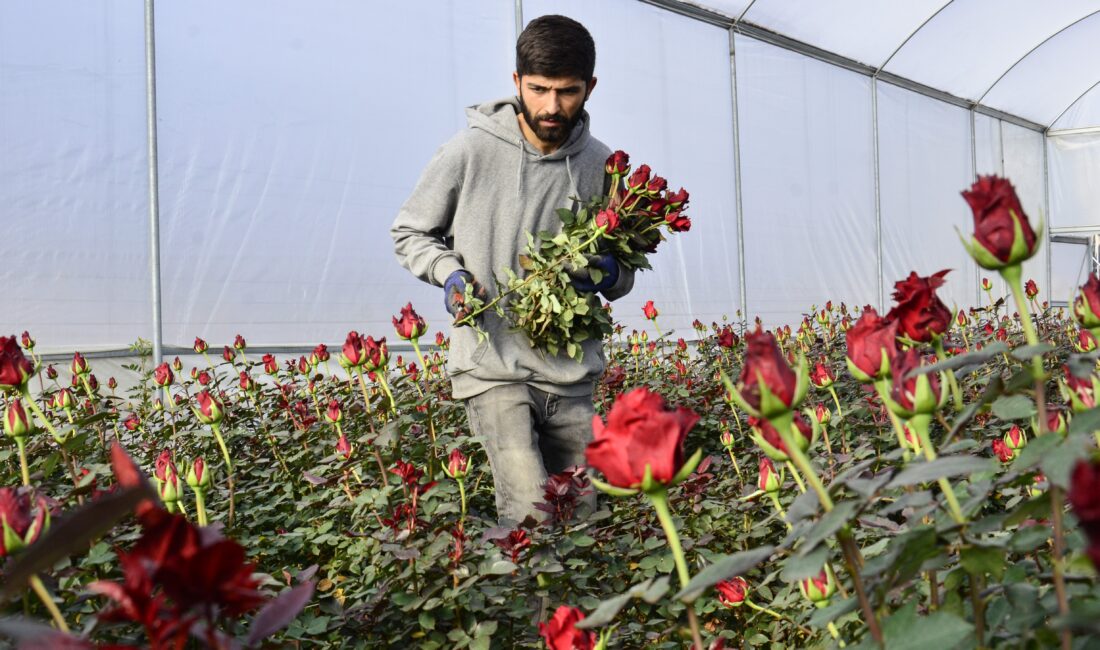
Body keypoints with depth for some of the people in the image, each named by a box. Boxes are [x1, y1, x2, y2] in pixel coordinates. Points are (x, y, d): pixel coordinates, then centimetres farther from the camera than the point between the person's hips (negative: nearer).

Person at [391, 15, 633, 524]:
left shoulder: (600, 165, 4)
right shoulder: (469, 151, -6)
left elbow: (624, 277, 15)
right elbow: (409, 234, 7)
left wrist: (610, 274, -9)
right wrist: (450, 272, -13)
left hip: (572, 372, 4)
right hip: (492, 366, -4)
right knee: (530, 518, -17)